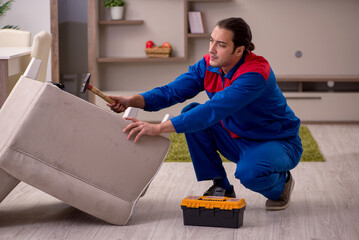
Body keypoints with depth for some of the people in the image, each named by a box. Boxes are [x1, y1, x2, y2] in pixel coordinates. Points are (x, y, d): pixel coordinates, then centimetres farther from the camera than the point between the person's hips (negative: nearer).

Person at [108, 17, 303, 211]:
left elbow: (214, 111, -41)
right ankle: (221, 188, 1)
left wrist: (158, 128, -46)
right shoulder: (209, 65, -8)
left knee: (250, 173, -38)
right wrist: (133, 101, -31)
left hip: (276, 142, -7)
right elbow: (173, 90, -12)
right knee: (191, 112, -10)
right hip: (238, 140, 7)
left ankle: (281, 183, 1)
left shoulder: (256, 74, -32)